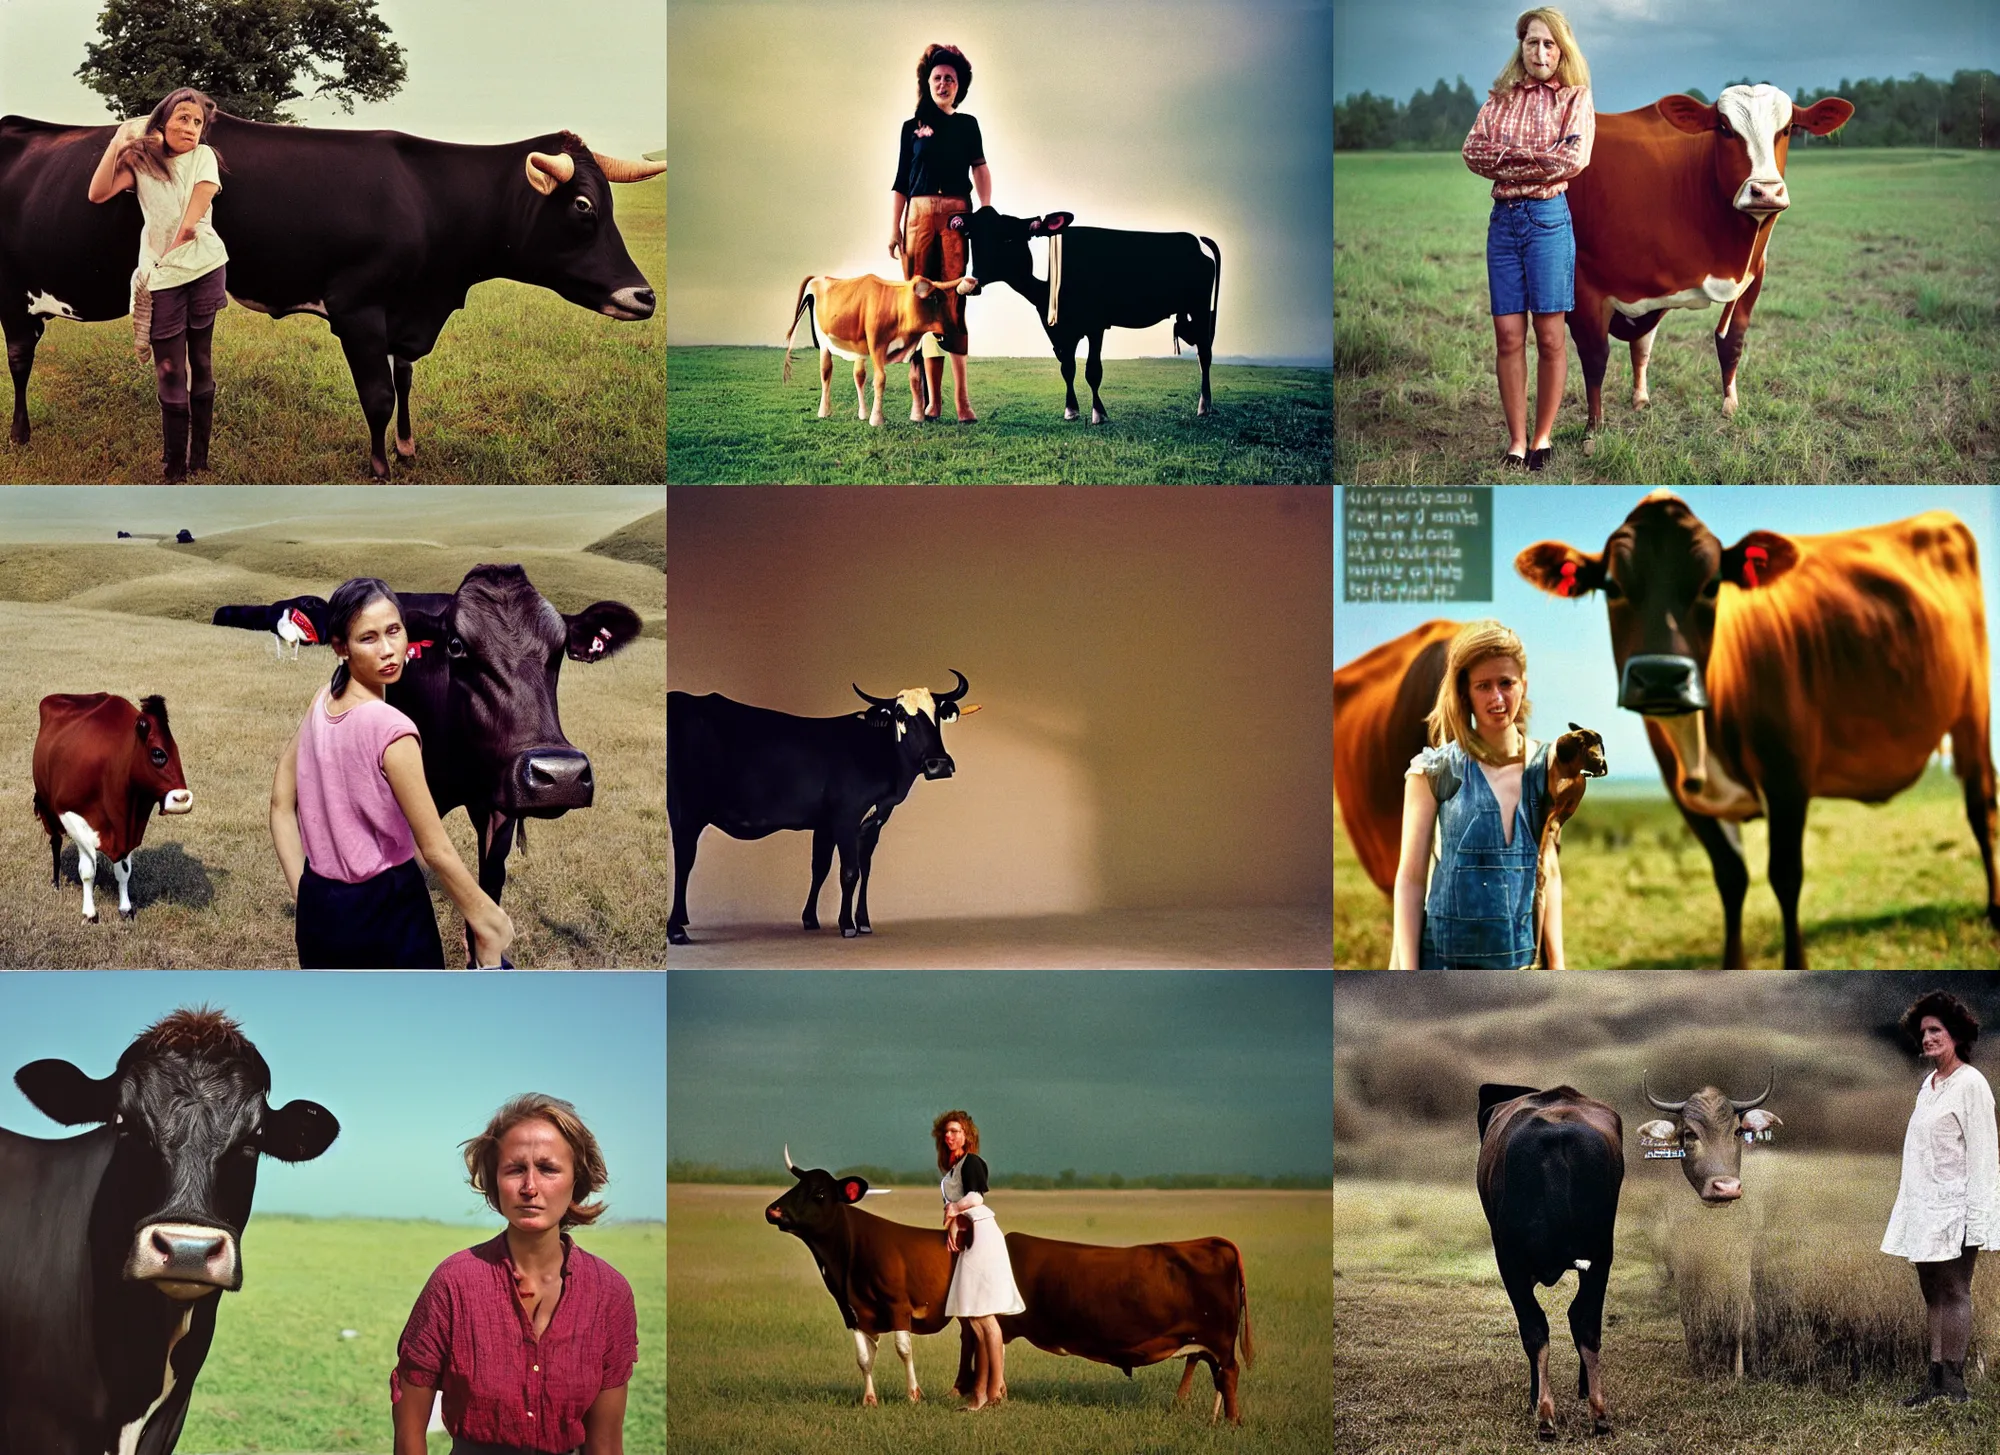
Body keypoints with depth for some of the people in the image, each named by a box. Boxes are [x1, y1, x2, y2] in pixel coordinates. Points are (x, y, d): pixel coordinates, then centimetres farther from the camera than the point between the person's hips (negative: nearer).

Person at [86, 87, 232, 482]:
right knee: (169, 372, 0)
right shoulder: (141, 160, 4)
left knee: (201, 362, 8)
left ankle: (200, 459, 18)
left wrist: (168, 255, -8)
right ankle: (175, 471, 8)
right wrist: (119, 140, -15)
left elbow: (191, 223, -9)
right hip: (162, 278, 1)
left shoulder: (203, 156, 0)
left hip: (204, 269, -1)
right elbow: (98, 193, -12)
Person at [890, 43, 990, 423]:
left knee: (953, 299, -9)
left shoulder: (967, 125, 12)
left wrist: (986, 213, -13)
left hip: (957, 216, -1)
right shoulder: (912, 127, 13)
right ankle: (923, 396, -1)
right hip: (919, 215, 1)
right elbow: (900, 183, 13)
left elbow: (980, 168, 2)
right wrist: (894, 228, 4)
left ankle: (961, 397, -13)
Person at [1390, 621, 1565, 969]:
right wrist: (1407, 979, -8)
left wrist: (1557, 966, 9)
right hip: (1443, 962, -3)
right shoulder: (1436, 771, -3)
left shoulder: (1544, 767, 7)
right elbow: (1410, 879, -3)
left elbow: (1549, 873, 13)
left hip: (1521, 963, 3)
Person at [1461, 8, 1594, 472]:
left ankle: (1543, 438, 9)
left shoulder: (1575, 98, 4)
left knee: (1549, 335, -1)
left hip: (1548, 215, -3)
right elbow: (1473, 151, -1)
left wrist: (1508, 159, -8)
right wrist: (1538, 159, -11)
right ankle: (1516, 442, 5)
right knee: (1508, 335, 0)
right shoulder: (1501, 98, 13)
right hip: (1504, 217, 3)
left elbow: (1574, 157, -11)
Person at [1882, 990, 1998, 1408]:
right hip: (1923, 1208, 8)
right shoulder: (1927, 1084, 15)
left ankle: (1953, 1384, -2)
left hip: (1953, 1207, -8)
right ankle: (1935, 1380, 10)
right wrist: (1903, 1200, 17)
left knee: (1953, 1293, -4)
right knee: (1933, 1295, 8)